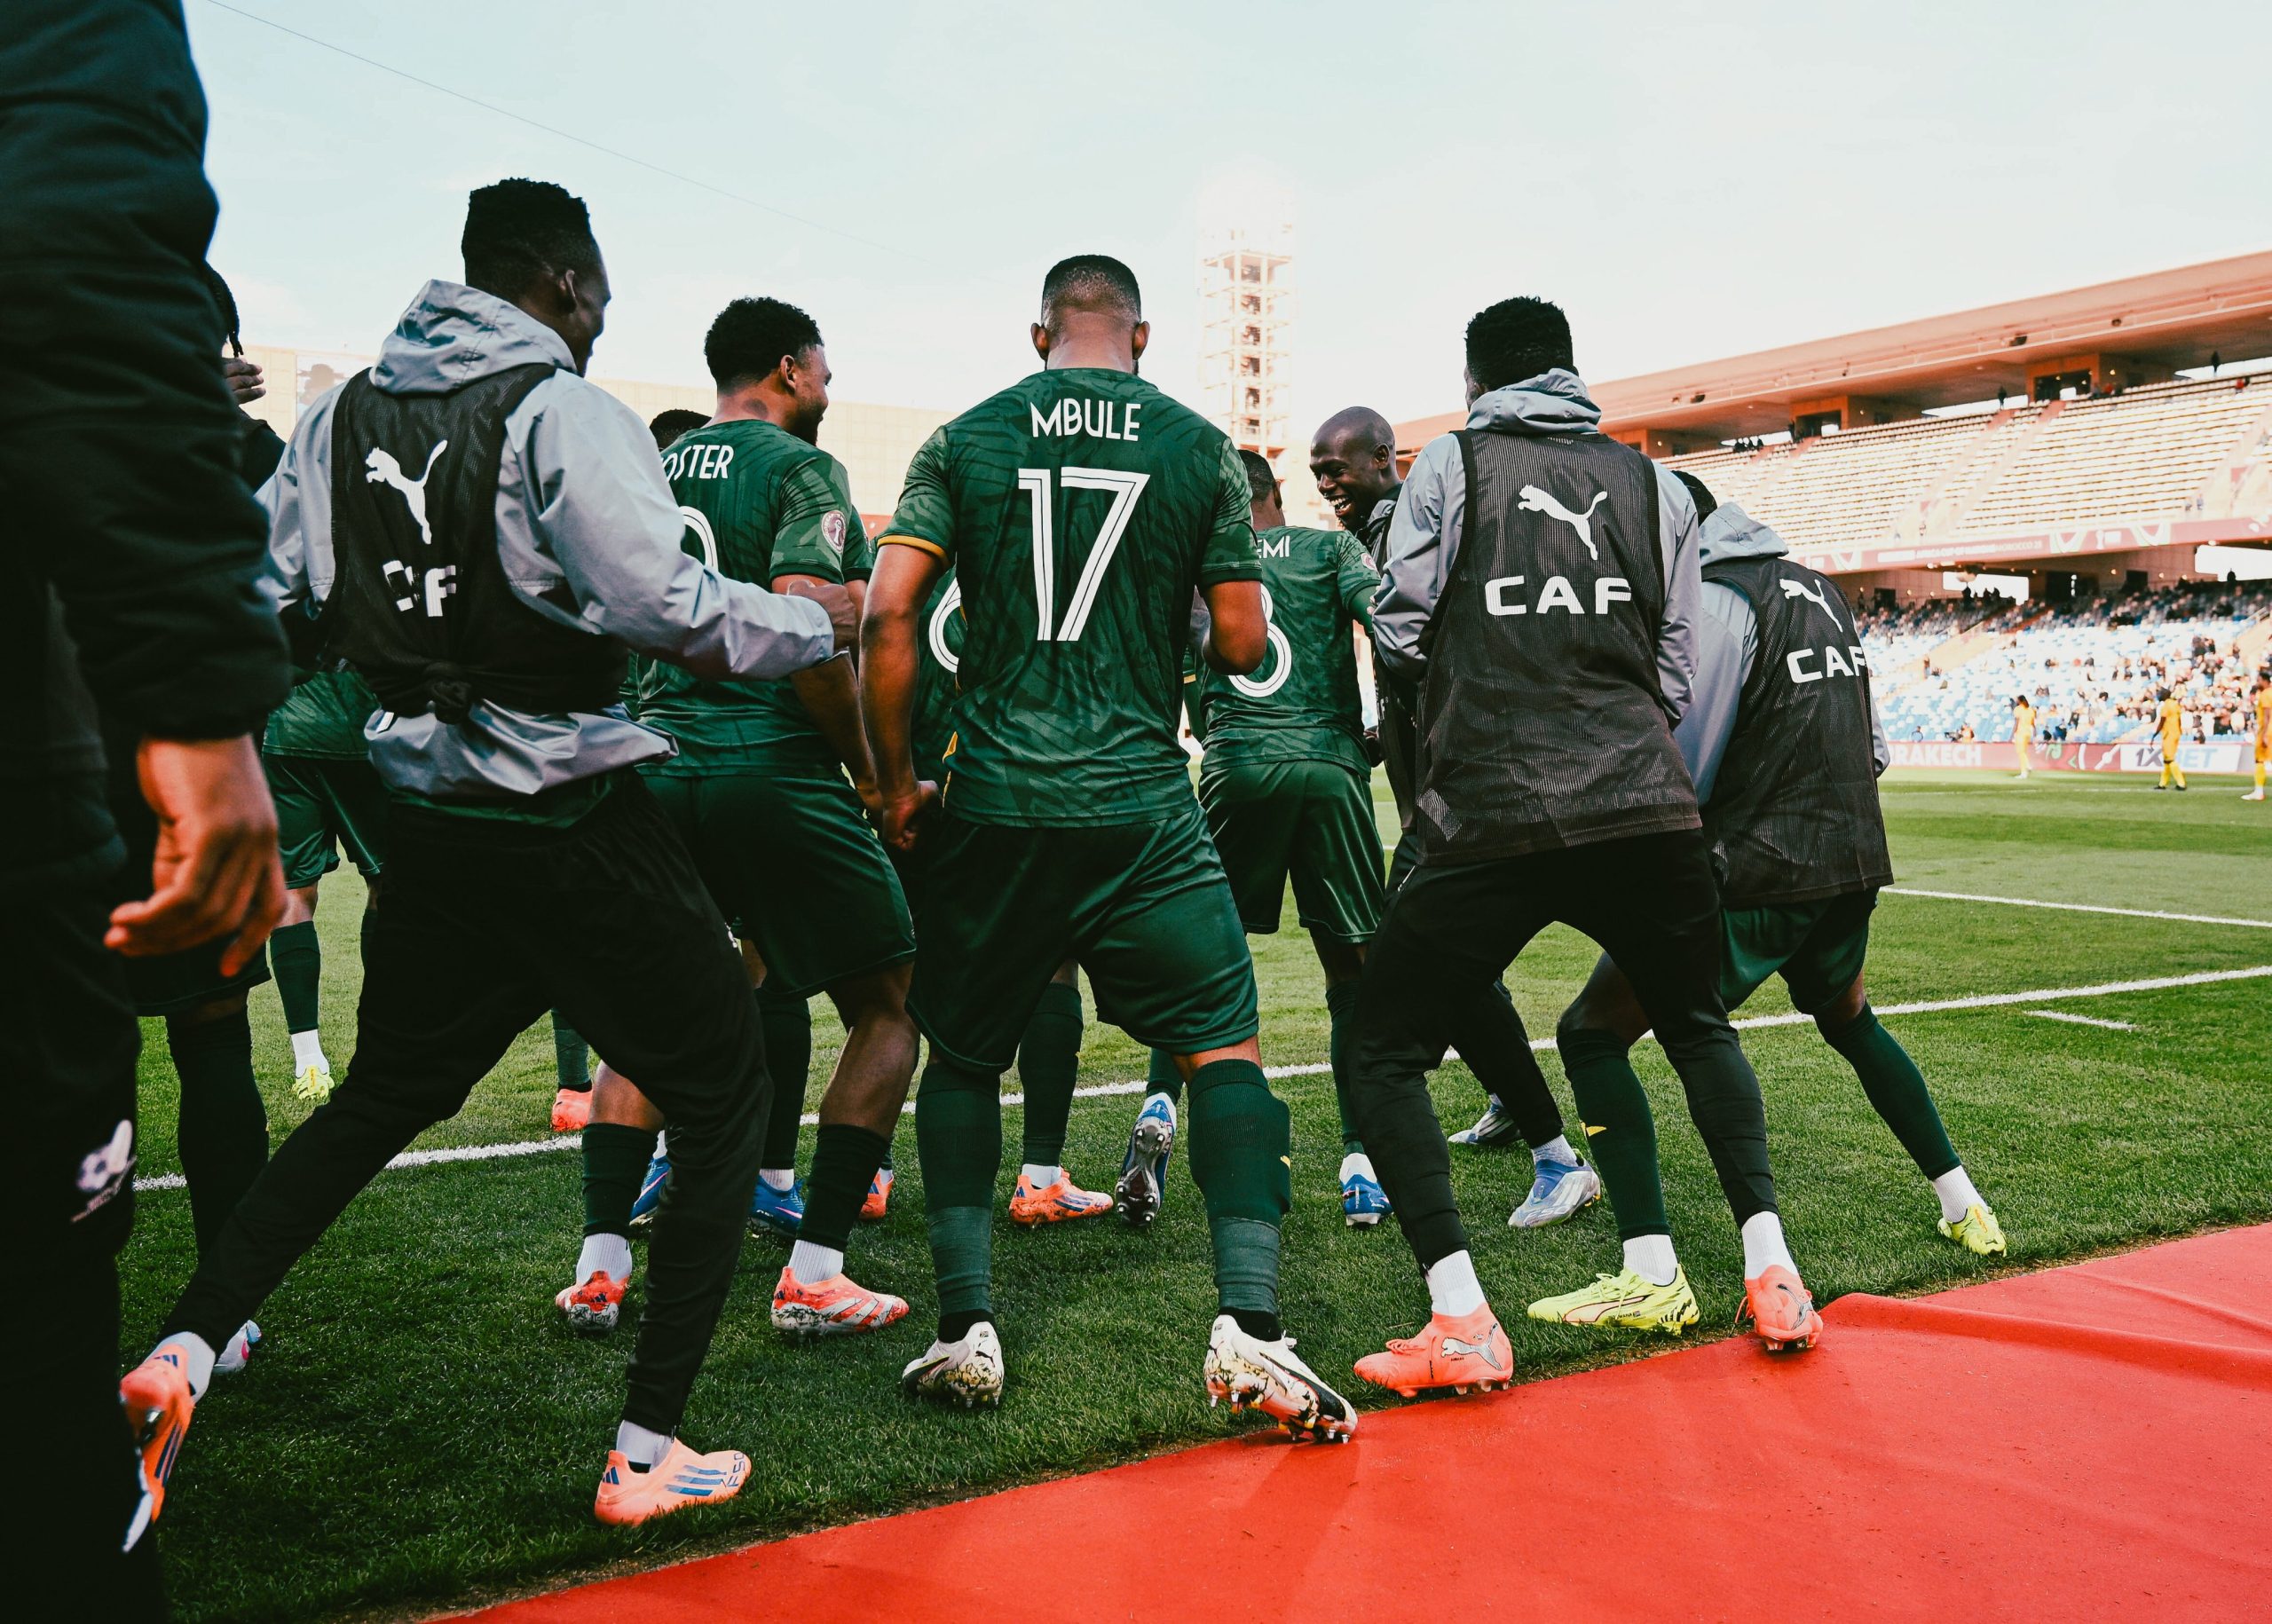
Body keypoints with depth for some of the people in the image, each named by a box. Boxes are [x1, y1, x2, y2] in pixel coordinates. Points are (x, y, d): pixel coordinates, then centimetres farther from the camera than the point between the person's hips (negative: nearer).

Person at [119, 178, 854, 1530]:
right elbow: (661, 604, -24)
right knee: (725, 1103, 8)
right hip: (573, 827, -7)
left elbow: (269, 601, 10)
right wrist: (813, 624, -9)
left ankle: (184, 1349, 19)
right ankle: (647, 1455, 8)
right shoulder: (566, 414, -13)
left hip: (425, 824, 7)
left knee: (381, 1099, 26)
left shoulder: (341, 417, 8)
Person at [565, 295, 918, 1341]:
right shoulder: (799, 468, -6)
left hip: (662, 767, 7)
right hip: (777, 771, -6)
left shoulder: (656, 470, 14)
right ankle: (813, 1273, 1)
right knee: (889, 1008, 7)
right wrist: (869, 767, -8)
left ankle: (599, 1263, 13)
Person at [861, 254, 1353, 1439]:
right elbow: (1242, 648, 4)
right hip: (1143, 808, -1)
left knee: (960, 1056, 17)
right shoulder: (1199, 449, 4)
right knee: (1226, 1047, 7)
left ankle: (966, 1329, 12)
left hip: (993, 806, 1)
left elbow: (887, 616, -3)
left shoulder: (965, 440, 5)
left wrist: (896, 781, 6)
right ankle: (1249, 1329, -5)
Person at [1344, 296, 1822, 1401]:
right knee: (1699, 1029, 27)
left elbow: (1400, 635, 2)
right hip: (1647, 812, 4)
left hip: (1490, 816, -3)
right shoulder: (1656, 487, 13)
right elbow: (1677, 673, 14)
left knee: (1384, 1051, 9)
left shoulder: (1451, 464, 5)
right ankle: (1772, 1277, 20)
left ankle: (1462, 1324, -3)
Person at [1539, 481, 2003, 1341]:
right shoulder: (1814, 585, 15)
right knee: (1850, 1022, 35)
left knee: (1592, 1033, -6)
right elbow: (1874, 746, 20)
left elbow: (1681, 772, -14)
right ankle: (1963, 1206, 41)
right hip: (1855, 865, 9)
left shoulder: (1710, 599, -11)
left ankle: (1652, 1279, -14)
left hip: (1758, 875, -9)